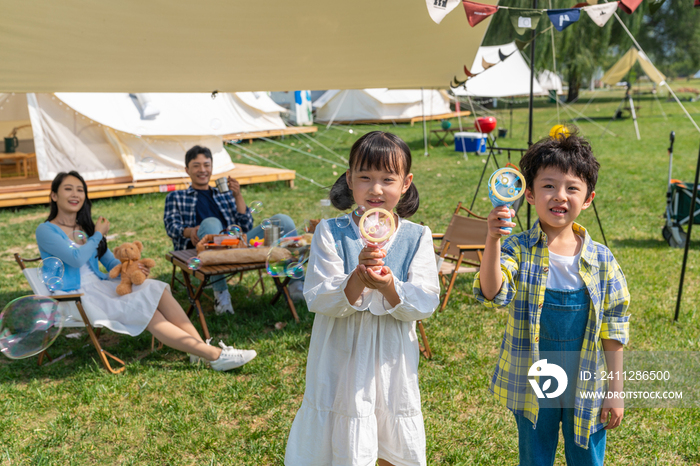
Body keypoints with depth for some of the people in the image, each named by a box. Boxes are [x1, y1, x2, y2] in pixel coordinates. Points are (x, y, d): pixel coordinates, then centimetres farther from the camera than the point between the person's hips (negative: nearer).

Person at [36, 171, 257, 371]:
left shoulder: (87, 227, 18)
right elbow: (76, 258, -18)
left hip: (101, 285, 6)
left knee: (156, 289, -23)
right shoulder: (46, 231, -2)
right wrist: (98, 235, -1)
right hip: (76, 297, -6)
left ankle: (201, 348, -32)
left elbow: (111, 262, 14)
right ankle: (215, 355, -31)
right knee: (147, 311, -26)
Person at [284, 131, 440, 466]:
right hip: (343, 363, -2)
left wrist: (389, 287, -29)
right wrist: (357, 280, -33)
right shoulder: (331, 233, -9)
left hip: (393, 361, 2)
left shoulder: (417, 237, -4)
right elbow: (317, 300, -15)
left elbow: (425, 304, -10)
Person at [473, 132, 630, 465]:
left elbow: (613, 326, 0)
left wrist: (615, 388, 2)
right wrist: (493, 241, -43)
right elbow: (493, 294, -29)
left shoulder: (601, 259, -6)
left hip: (587, 388, 1)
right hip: (532, 387, -1)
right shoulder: (518, 250, -11)